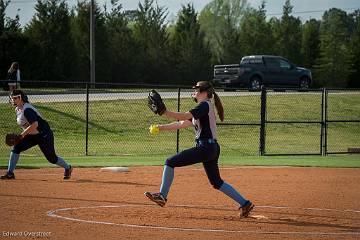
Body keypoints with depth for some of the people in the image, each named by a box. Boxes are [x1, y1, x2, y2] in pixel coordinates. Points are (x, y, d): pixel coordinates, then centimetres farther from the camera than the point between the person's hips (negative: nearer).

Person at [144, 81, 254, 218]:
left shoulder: (205, 105, -7)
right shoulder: (202, 108, 23)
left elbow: (184, 116, -21)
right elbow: (182, 124, 23)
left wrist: (164, 113, -21)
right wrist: (161, 128, 17)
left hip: (205, 147, -10)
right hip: (212, 149, 10)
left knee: (170, 162, -8)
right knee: (217, 182, 15)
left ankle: (162, 196, -9)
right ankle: (244, 203, 14)